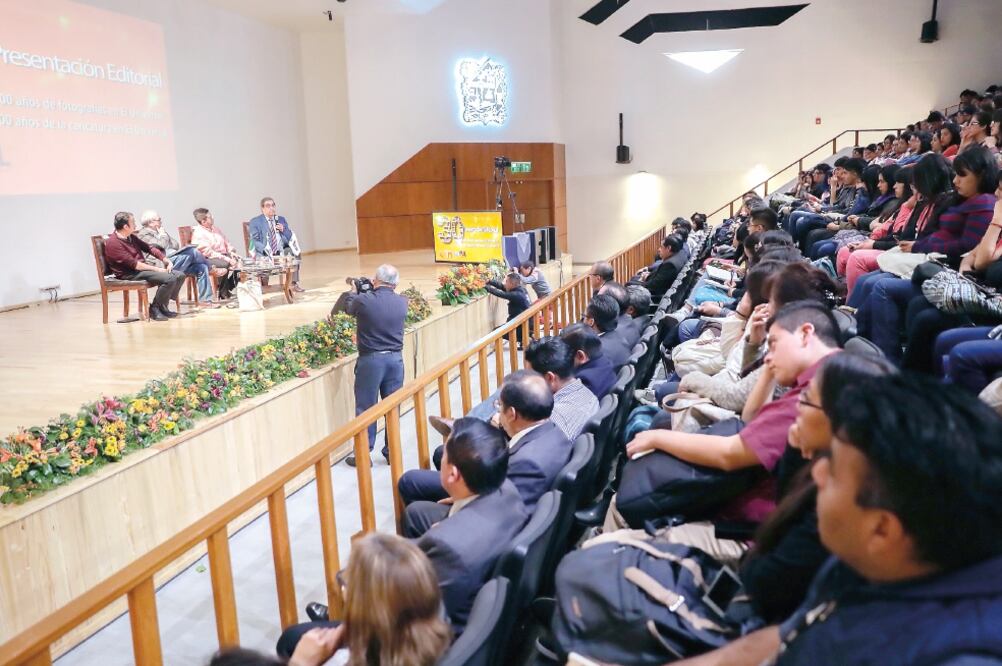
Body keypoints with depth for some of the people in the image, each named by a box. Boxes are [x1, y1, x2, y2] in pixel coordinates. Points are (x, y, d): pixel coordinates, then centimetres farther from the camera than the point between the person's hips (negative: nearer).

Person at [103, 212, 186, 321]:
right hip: (130, 274, -9)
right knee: (169, 278, -27)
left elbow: (149, 248, 17)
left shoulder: (131, 237, 13)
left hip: (143, 268, 9)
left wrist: (166, 260, 2)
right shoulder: (113, 243, -15)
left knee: (180, 275, -5)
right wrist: (156, 269, -21)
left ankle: (163, 306, 2)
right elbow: (133, 264, -21)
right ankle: (155, 308, -9)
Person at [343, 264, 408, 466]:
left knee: (365, 408, 6)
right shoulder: (402, 302, -3)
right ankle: (392, 451, 22)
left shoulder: (363, 300, -13)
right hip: (395, 359, 4)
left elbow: (349, 308, 9)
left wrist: (354, 291, 28)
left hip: (370, 360, -3)